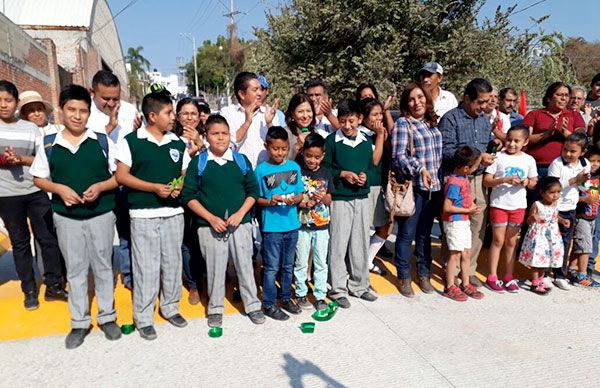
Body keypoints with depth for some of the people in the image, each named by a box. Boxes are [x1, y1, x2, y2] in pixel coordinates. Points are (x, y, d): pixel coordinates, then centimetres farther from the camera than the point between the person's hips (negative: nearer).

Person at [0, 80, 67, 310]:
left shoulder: (31, 128, 5)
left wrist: (22, 159, -15)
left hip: (36, 191, 0)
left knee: (48, 238, 2)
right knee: (20, 242, 8)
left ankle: (53, 286, 15)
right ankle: (29, 291, 19)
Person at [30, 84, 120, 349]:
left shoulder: (102, 141, -3)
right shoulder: (49, 144, 1)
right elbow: (38, 178, 7)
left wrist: (99, 187, -18)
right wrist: (59, 188, -12)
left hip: (101, 215, -1)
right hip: (66, 218, 1)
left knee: (103, 266, 10)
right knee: (75, 270, 11)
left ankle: (107, 317, 26)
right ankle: (79, 322, 25)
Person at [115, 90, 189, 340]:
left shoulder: (178, 143, 8)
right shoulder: (131, 141, -4)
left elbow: (186, 174, 13)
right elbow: (121, 176, -6)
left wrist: (179, 187, -9)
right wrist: (154, 187, -16)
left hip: (173, 212, 4)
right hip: (143, 214, -4)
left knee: (173, 262, 12)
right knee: (146, 266, 2)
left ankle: (170, 307, 30)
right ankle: (143, 317, 17)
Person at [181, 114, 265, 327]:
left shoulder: (241, 160, 4)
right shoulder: (198, 163, -2)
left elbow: (253, 190, 6)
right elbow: (188, 196, -3)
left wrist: (240, 214, -8)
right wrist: (211, 218, -12)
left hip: (240, 223, 1)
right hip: (210, 226, -1)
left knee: (245, 265, 8)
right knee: (215, 269, 8)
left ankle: (252, 305, 24)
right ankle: (215, 309, 26)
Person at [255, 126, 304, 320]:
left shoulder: (294, 167, 4)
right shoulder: (261, 170, -6)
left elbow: (301, 194, 7)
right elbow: (256, 198, -3)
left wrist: (295, 199, -14)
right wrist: (270, 201, -21)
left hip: (292, 224, 4)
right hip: (271, 226, -4)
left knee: (288, 265, 17)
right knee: (272, 267, 4)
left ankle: (286, 298, 33)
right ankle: (269, 304, 18)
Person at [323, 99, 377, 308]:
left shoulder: (366, 142, 9)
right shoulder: (331, 141, -4)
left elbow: (371, 168, 14)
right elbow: (324, 168, -3)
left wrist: (366, 177, -6)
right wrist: (343, 174, -15)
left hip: (362, 198, 4)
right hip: (339, 199, -4)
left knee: (361, 244, 11)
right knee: (338, 245, -1)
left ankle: (359, 285, 26)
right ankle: (338, 289, 12)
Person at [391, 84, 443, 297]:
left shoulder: (433, 123, 14)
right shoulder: (402, 124, -5)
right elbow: (398, 157, -13)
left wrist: (441, 179, 17)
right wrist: (419, 169, -24)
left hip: (434, 186, 6)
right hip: (412, 186, -6)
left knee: (425, 233, 15)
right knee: (407, 234, 2)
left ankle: (424, 275, 27)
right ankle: (404, 278, 15)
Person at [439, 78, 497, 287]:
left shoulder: (485, 119, 16)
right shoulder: (450, 119, -6)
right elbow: (446, 152, -16)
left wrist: (492, 153, 5)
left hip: (480, 179, 7)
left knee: (478, 227, 9)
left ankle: (469, 270, 23)